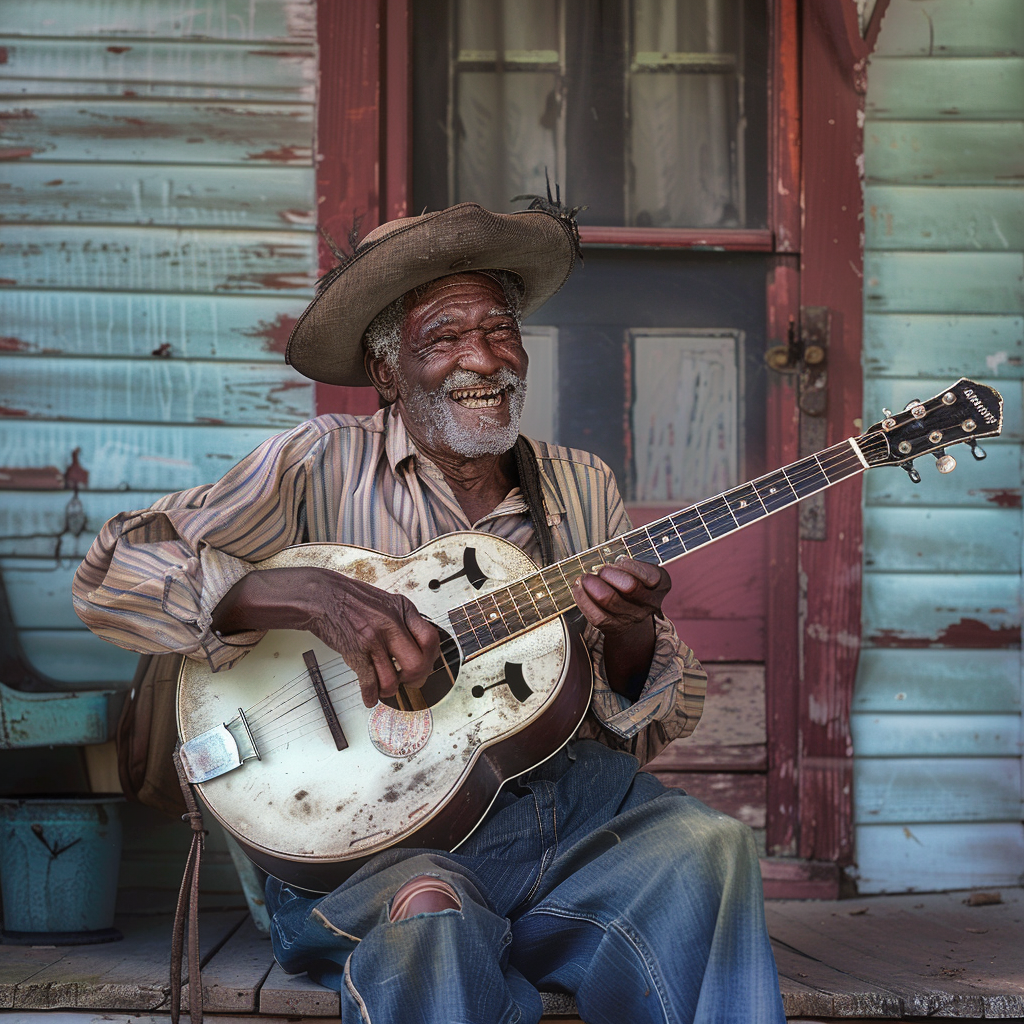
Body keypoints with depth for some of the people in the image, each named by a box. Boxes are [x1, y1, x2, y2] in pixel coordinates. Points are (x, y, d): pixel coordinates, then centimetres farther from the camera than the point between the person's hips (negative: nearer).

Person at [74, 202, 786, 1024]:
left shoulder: (581, 487, 13)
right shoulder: (325, 465, 2)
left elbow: (652, 730, 13)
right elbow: (111, 573, -7)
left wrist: (631, 636, -11)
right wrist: (311, 595, -21)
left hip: (569, 801, 4)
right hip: (372, 827, -4)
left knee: (708, 849, -25)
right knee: (427, 910, -36)